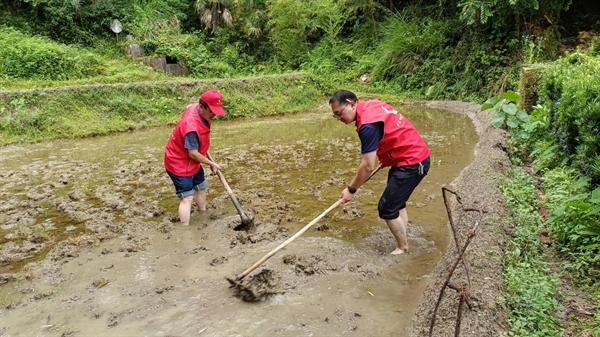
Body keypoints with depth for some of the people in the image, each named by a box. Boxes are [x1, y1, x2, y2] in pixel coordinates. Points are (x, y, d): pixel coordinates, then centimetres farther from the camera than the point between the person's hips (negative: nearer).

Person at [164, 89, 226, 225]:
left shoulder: (196, 107, -11)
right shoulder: (192, 128, -38)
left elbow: (188, 107, 15)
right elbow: (193, 154, -29)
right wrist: (211, 163, -14)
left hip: (192, 162, 10)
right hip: (179, 164, -10)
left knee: (201, 187, 23)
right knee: (187, 197, -11)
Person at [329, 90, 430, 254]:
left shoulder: (368, 125, -25)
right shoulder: (371, 105, 3)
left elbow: (368, 166, -22)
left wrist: (351, 189, -10)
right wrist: (380, 156, 20)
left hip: (412, 163, -10)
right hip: (417, 156, 10)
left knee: (387, 209, -4)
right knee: (397, 204, 20)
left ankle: (403, 249, 12)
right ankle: (402, 245, 29)